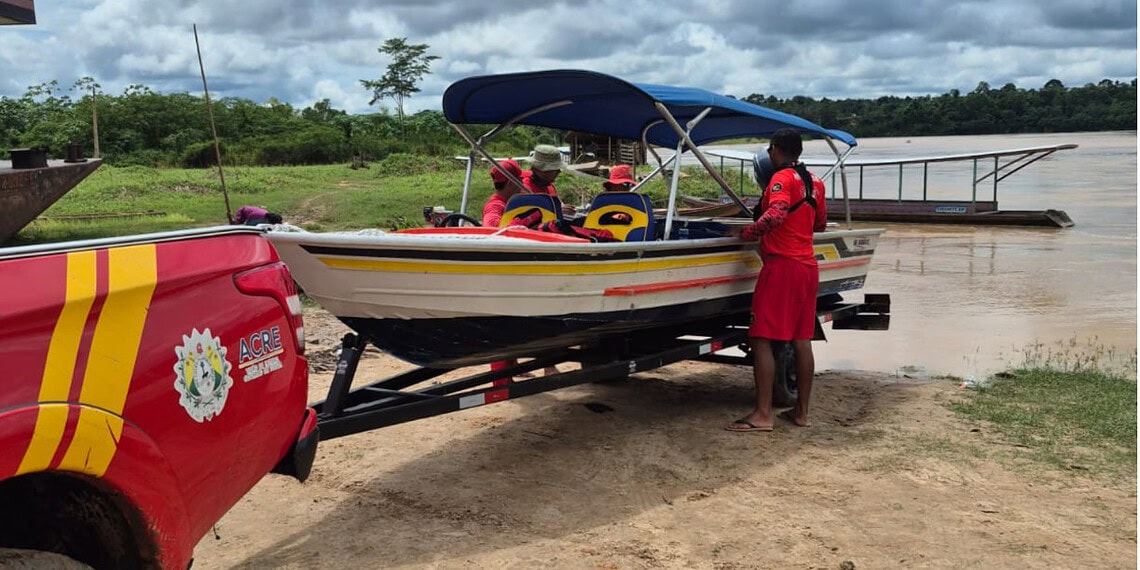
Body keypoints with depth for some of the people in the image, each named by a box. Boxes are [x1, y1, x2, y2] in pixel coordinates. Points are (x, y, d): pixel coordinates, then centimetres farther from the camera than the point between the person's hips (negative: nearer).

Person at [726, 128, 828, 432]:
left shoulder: (781, 178, -9)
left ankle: (762, 414, -8)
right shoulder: (814, 181, 14)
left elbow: (775, 215, -27)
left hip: (781, 265, -8)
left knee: (761, 339, -6)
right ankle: (802, 411, 16)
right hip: (808, 266, 8)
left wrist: (746, 233, -16)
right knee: (802, 339, 11)